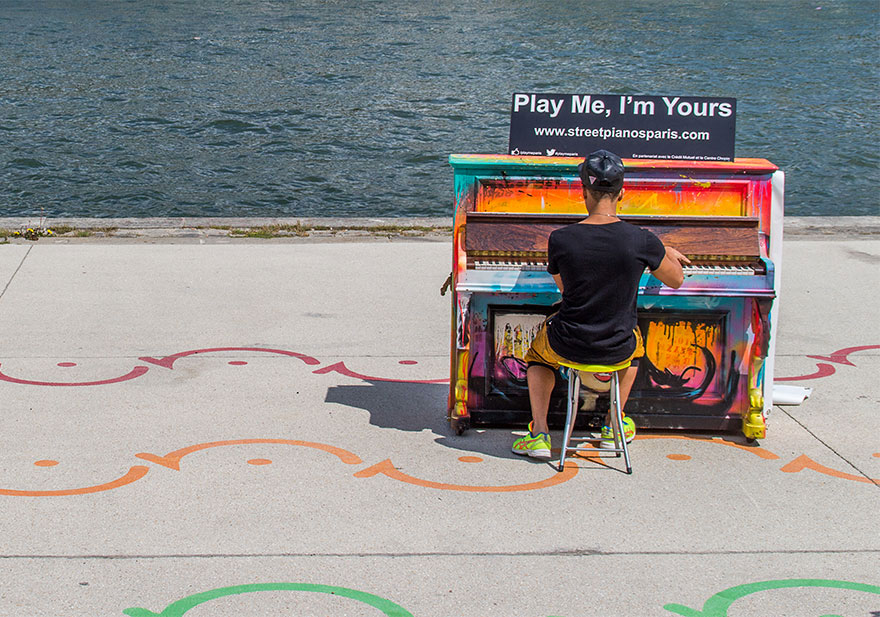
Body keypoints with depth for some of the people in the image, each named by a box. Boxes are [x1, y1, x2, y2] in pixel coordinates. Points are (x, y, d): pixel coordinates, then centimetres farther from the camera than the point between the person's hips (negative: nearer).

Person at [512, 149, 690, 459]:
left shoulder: (560, 240, -16)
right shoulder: (642, 241, -16)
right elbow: (676, 280, 3)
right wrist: (667, 253, 26)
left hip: (568, 346, -1)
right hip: (617, 349, 1)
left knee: (537, 353, 35)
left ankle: (539, 432, 21)